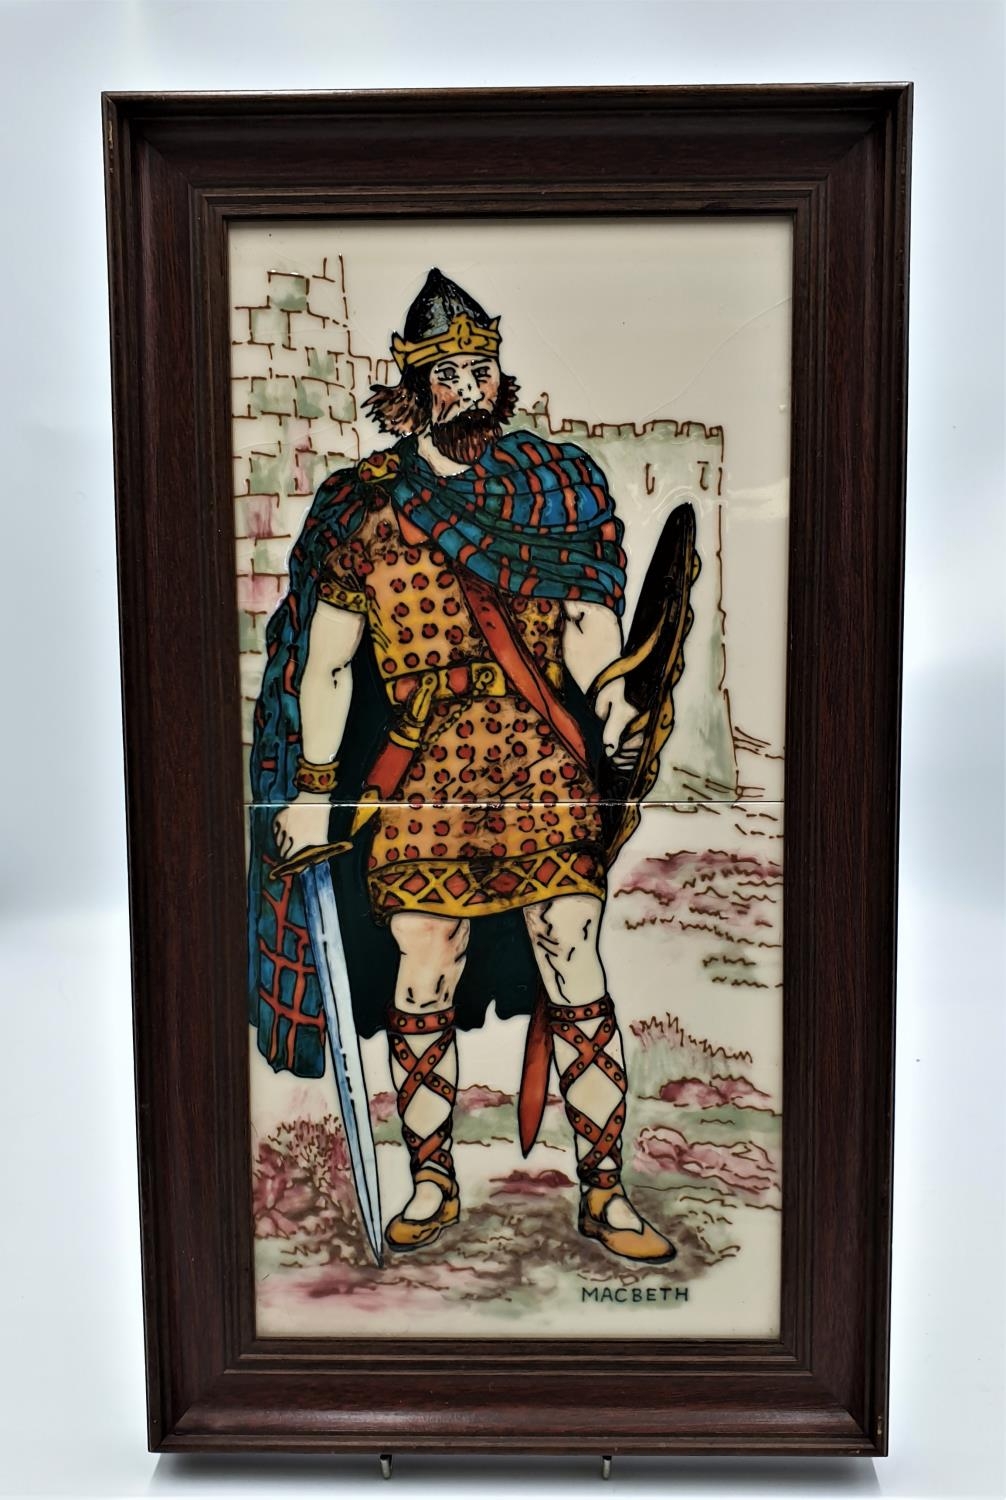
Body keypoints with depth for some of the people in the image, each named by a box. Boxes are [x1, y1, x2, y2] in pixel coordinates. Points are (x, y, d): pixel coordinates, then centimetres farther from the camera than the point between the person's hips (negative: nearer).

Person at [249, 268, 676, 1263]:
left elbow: (588, 619, 5)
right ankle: (431, 1186, 28)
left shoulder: (553, 485, 11)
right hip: (419, 779, 0)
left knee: (578, 981, 0)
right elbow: (327, 655, 7)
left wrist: (611, 705, -16)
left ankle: (604, 1195, 16)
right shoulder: (364, 504, 8)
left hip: (547, 771, 1)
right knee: (420, 985, 6)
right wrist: (315, 788, 2)